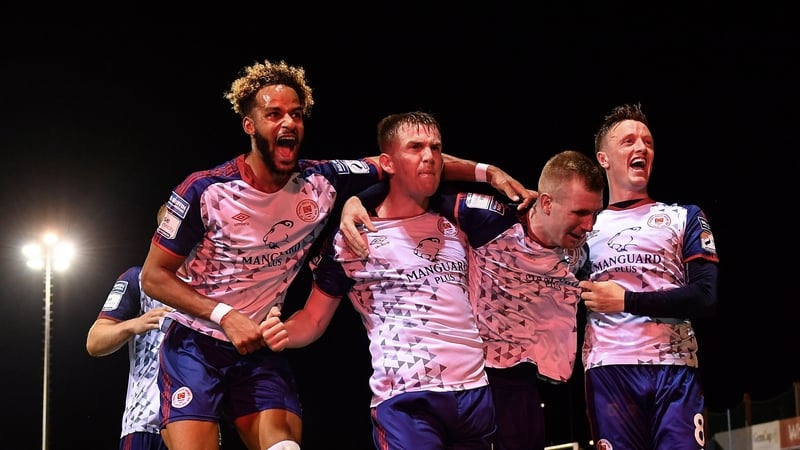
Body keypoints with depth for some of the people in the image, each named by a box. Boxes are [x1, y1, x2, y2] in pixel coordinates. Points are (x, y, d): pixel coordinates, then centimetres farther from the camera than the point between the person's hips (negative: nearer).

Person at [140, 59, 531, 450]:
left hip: (259, 347, 3)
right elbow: (154, 276, -9)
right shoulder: (205, 191, -16)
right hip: (195, 344, -3)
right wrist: (224, 315, -21)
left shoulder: (322, 182, -7)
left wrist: (488, 172, -8)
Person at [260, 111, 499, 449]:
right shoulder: (352, 238, 3)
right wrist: (284, 332, -16)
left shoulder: (455, 223, 13)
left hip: (476, 392, 4)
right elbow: (314, 319, 5)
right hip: (405, 400, -4)